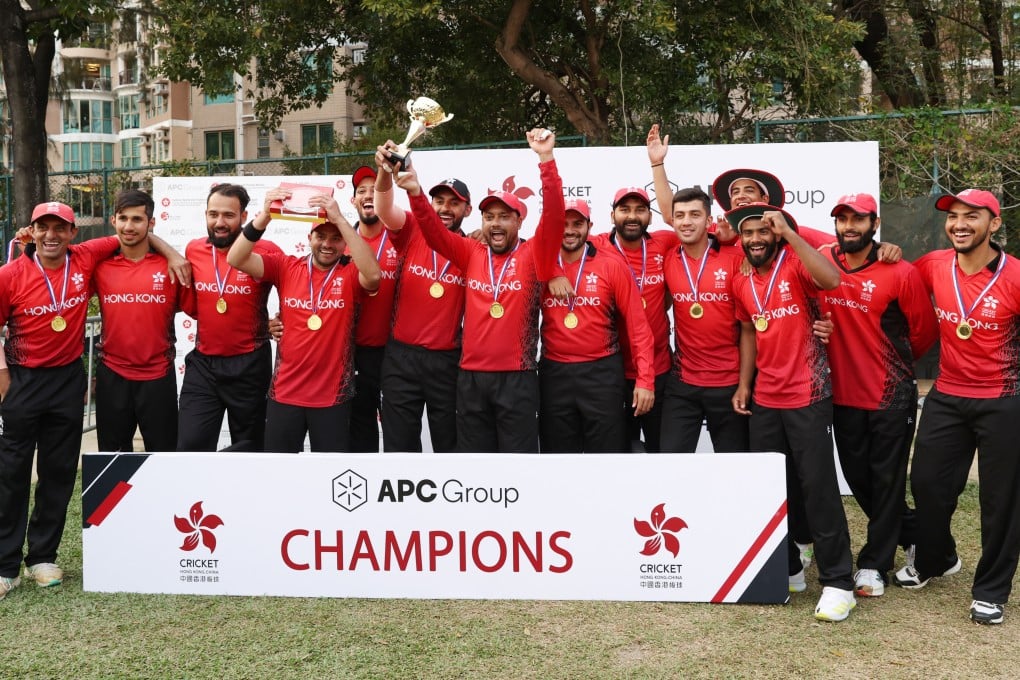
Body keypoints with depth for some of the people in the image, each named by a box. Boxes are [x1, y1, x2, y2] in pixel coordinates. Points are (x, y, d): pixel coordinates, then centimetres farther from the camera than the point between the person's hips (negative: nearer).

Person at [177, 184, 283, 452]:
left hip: (249, 365, -3)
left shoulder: (266, 252, -13)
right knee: (190, 448, -2)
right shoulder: (194, 250, 1)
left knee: (249, 447, 14)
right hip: (202, 363, 3)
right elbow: (192, 307, 12)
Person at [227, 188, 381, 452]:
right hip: (284, 393, 2)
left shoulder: (351, 274, -5)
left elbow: (373, 275, -28)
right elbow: (236, 259, -9)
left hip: (333, 397, -2)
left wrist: (339, 219, -30)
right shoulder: (285, 267, 1)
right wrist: (265, 216, -23)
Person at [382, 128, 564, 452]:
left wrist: (546, 159, -23)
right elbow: (433, 231, -2)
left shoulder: (533, 256, 0)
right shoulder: (471, 254, 8)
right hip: (471, 377, 3)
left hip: (517, 378, -3)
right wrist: (415, 191, -21)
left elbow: (554, 217, -13)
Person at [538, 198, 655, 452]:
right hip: (554, 374, 2)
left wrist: (645, 378, -11)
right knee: (557, 449, 13)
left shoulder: (612, 266, -4)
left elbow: (636, 323, -6)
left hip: (602, 373, -2)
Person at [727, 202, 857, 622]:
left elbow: (831, 280, -31)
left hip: (807, 397, -7)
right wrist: (744, 383, 13)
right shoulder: (742, 285, 9)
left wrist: (788, 232, -29)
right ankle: (787, 569, 27)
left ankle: (837, 582, 5)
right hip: (764, 400, 7)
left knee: (817, 488, -4)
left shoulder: (795, 265, -9)